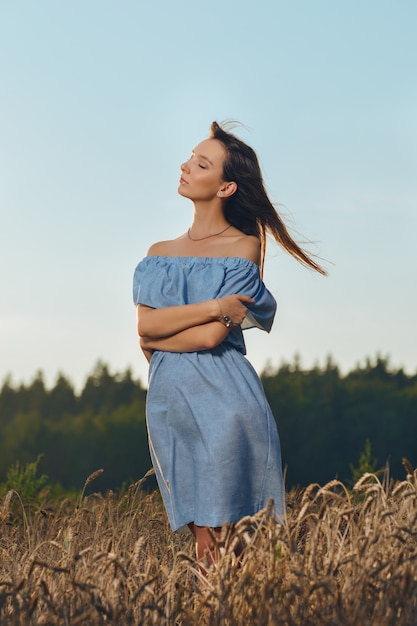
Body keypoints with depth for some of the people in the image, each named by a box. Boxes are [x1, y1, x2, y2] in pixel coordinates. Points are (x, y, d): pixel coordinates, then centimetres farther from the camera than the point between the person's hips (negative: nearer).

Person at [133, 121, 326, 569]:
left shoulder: (245, 247, -1)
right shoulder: (158, 254, 15)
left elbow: (211, 336, -11)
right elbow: (145, 324, -2)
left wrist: (158, 341, 2)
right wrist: (212, 307, -11)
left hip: (224, 399, -4)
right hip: (170, 397, 5)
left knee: (226, 533, -6)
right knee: (201, 535, 5)